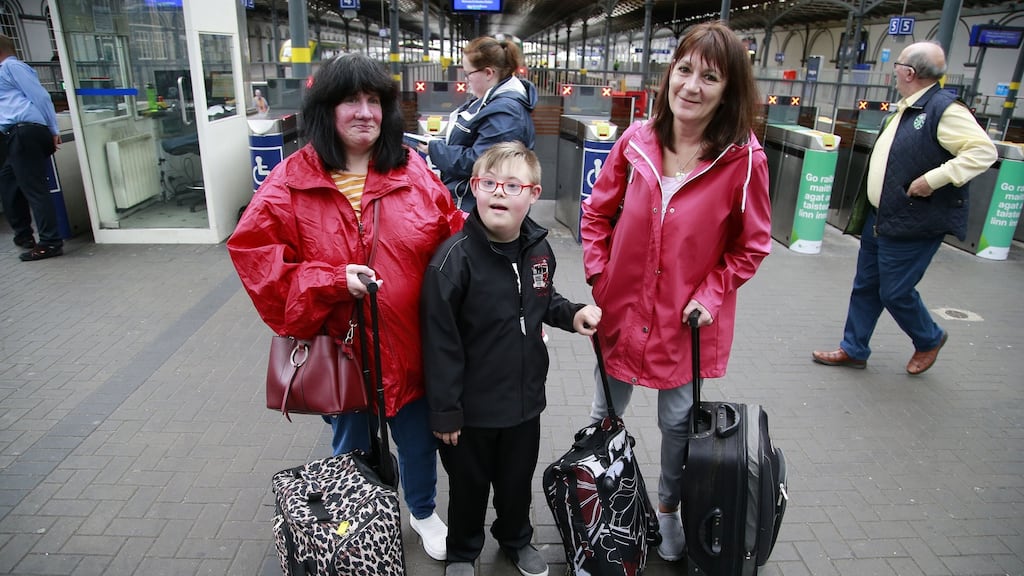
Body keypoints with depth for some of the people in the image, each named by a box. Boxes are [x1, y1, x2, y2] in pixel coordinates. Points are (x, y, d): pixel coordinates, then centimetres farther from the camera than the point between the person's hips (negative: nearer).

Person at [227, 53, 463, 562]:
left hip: (409, 345, 2)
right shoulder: (290, 182, -9)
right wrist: (335, 281, -21)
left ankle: (423, 512, 51)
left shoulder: (414, 172, -2)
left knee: (418, 437, 21)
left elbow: (454, 242, 1)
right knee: (351, 447, 20)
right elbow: (253, 253, -11)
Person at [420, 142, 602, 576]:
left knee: (518, 479, 24)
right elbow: (441, 342, -19)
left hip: (525, 398, 5)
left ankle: (516, 540, 52)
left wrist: (572, 315, -5)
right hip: (471, 407, -4)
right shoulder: (455, 258, -22)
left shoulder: (539, 249, -4)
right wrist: (445, 411, -15)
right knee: (468, 485, 18)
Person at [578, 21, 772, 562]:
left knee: (677, 421, 16)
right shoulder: (636, 141, -8)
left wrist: (710, 295, -11)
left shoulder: (744, 158, -14)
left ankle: (667, 508, 44)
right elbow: (597, 213, 4)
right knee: (606, 411, 18)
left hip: (688, 320, -1)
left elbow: (752, 245, -3)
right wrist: (598, 277, -3)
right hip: (622, 310, 2)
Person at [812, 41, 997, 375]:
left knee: (895, 292, 1)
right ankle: (853, 350, 26)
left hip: (912, 224, -9)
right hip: (879, 219, 9)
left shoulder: (944, 109, -16)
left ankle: (929, 339, 29)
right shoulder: (906, 109, 12)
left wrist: (935, 178, -28)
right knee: (865, 287, 13)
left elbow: (984, 151, -23)